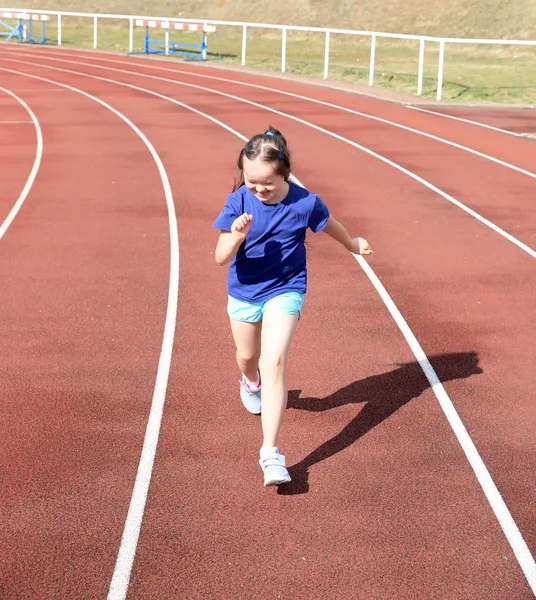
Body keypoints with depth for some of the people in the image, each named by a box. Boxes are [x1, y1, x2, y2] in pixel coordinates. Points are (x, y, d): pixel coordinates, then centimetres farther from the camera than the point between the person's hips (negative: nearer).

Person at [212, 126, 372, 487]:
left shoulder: (305, 203, -19)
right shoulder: (238, 202, -20)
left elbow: (329, 224, 4)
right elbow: (221, 258, -23)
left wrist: (352, 244, 22)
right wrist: (236, 237, -44)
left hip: (285, 291, -2)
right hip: (244, 292, 2)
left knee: (274, 363, -18)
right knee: (248, 357, 23)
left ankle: (271, 452, -18)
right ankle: (251, 383, 63)